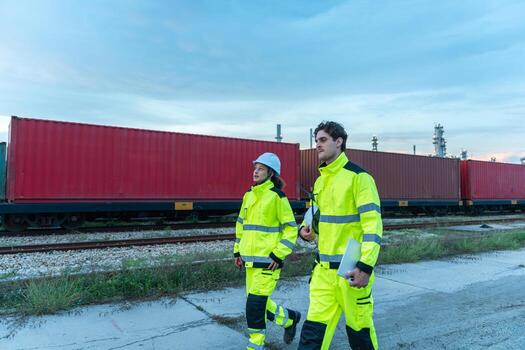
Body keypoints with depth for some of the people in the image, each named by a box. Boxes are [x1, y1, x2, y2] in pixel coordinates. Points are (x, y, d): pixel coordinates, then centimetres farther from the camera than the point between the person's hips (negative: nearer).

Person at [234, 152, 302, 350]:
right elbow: (241, 224, 19)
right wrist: (238, 251, 16)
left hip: (268, 260, -7)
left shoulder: (277, 197, -10)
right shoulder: (249, 195, 10)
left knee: (255, 303, -5)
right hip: (251, 258, 7)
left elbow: (291, 229, -9)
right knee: (259, 302, 15)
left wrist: (278, 254, -14)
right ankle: (289, 319, 39)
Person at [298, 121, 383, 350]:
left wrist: (365, 267, -24)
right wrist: (305, 230, 3)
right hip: (324, 268, 6)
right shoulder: (320, 180, 12)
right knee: (314, 328, 5)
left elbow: (373, 224, -17)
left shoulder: (358, 177, -11)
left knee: (359, 327, 11)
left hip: (351, 269, -6)